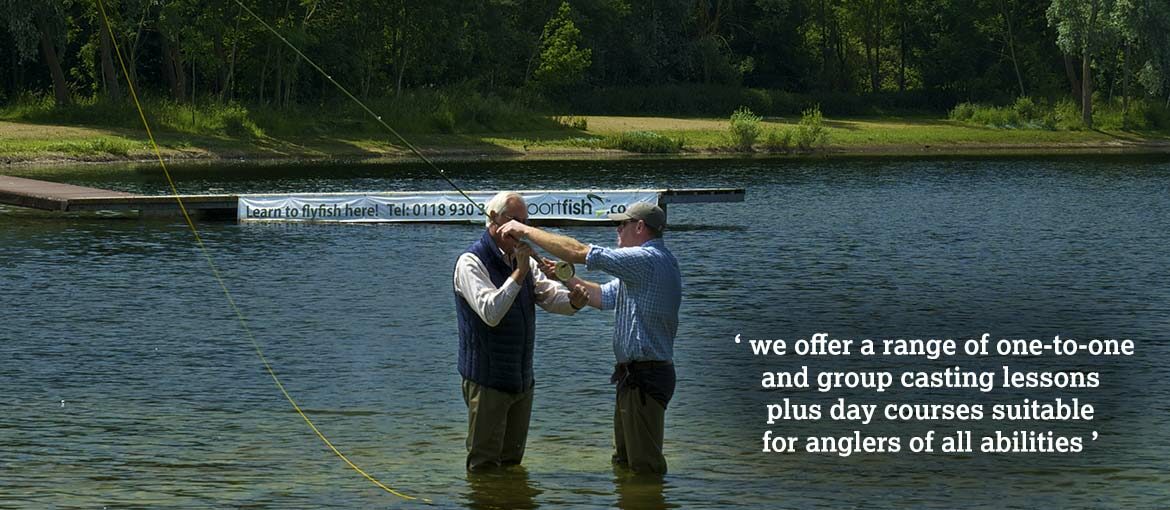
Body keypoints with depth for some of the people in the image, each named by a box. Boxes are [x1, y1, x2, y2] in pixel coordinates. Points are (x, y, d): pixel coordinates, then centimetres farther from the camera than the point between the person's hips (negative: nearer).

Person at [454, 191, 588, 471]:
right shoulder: (471, 262, -13)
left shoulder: (522, 260, 11)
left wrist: (573, 299, -21)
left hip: (521, 379, 7)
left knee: (512, 461, 16)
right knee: (484, 465, -2)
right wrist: (519, 273, -27)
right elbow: (491, 313, -26)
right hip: (487, 380, -7)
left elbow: (551, 296, 1)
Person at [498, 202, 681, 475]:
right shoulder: (657, 262, 17)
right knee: (624, 462, 19)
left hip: (644, 379, -11)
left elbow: (579, 252, -22)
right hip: (635, 376, 11)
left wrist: (525, 230, -14)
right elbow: (605, 297, 20)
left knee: (645, 467, -5)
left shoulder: (647, 260, -19)